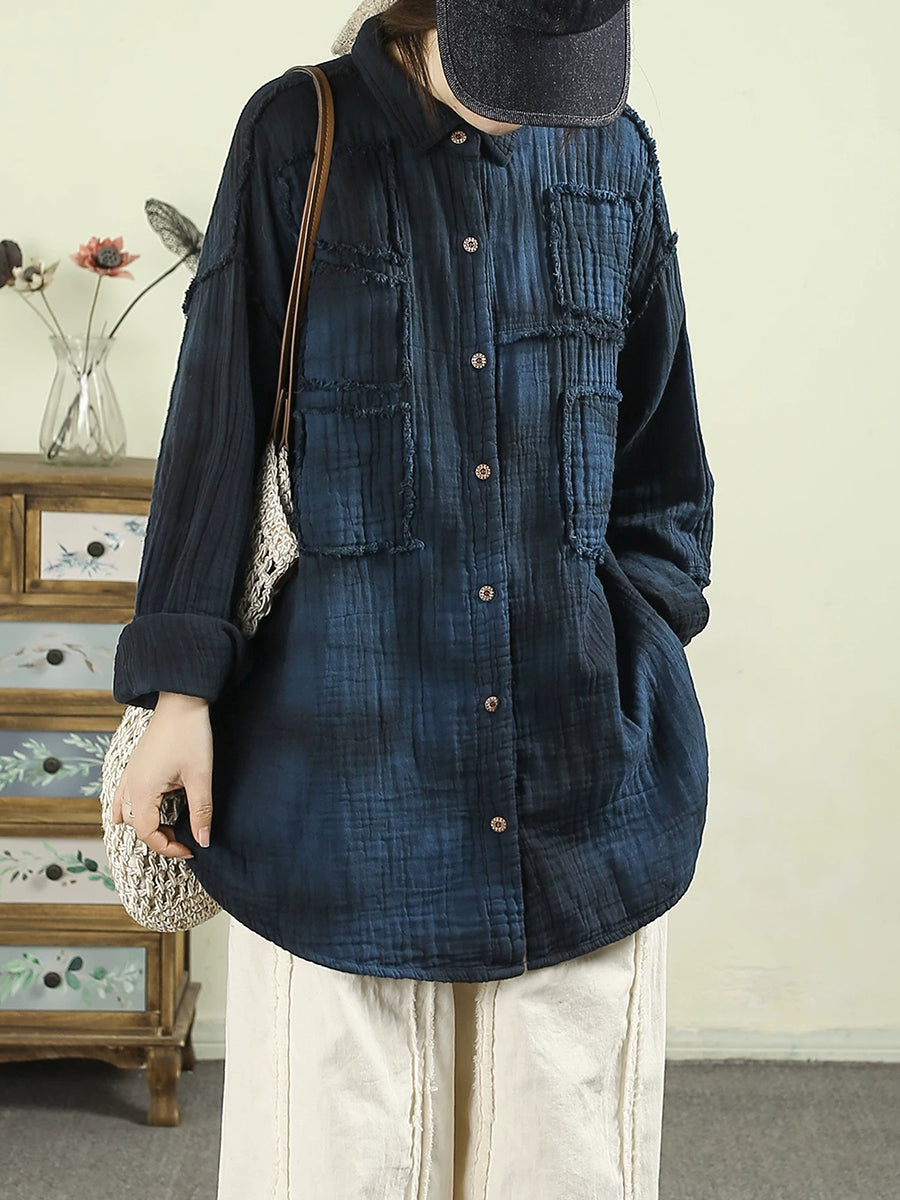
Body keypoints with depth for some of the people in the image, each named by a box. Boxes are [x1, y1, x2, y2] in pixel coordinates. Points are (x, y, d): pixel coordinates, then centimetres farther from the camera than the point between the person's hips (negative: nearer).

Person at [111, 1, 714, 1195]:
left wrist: (641, 629, 7)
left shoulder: (617, 157, 9)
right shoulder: (299, 136, 1)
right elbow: (217, 426, -1)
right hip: (349, 728, -2)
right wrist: (181, 686, -4)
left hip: (584, 744, 3)